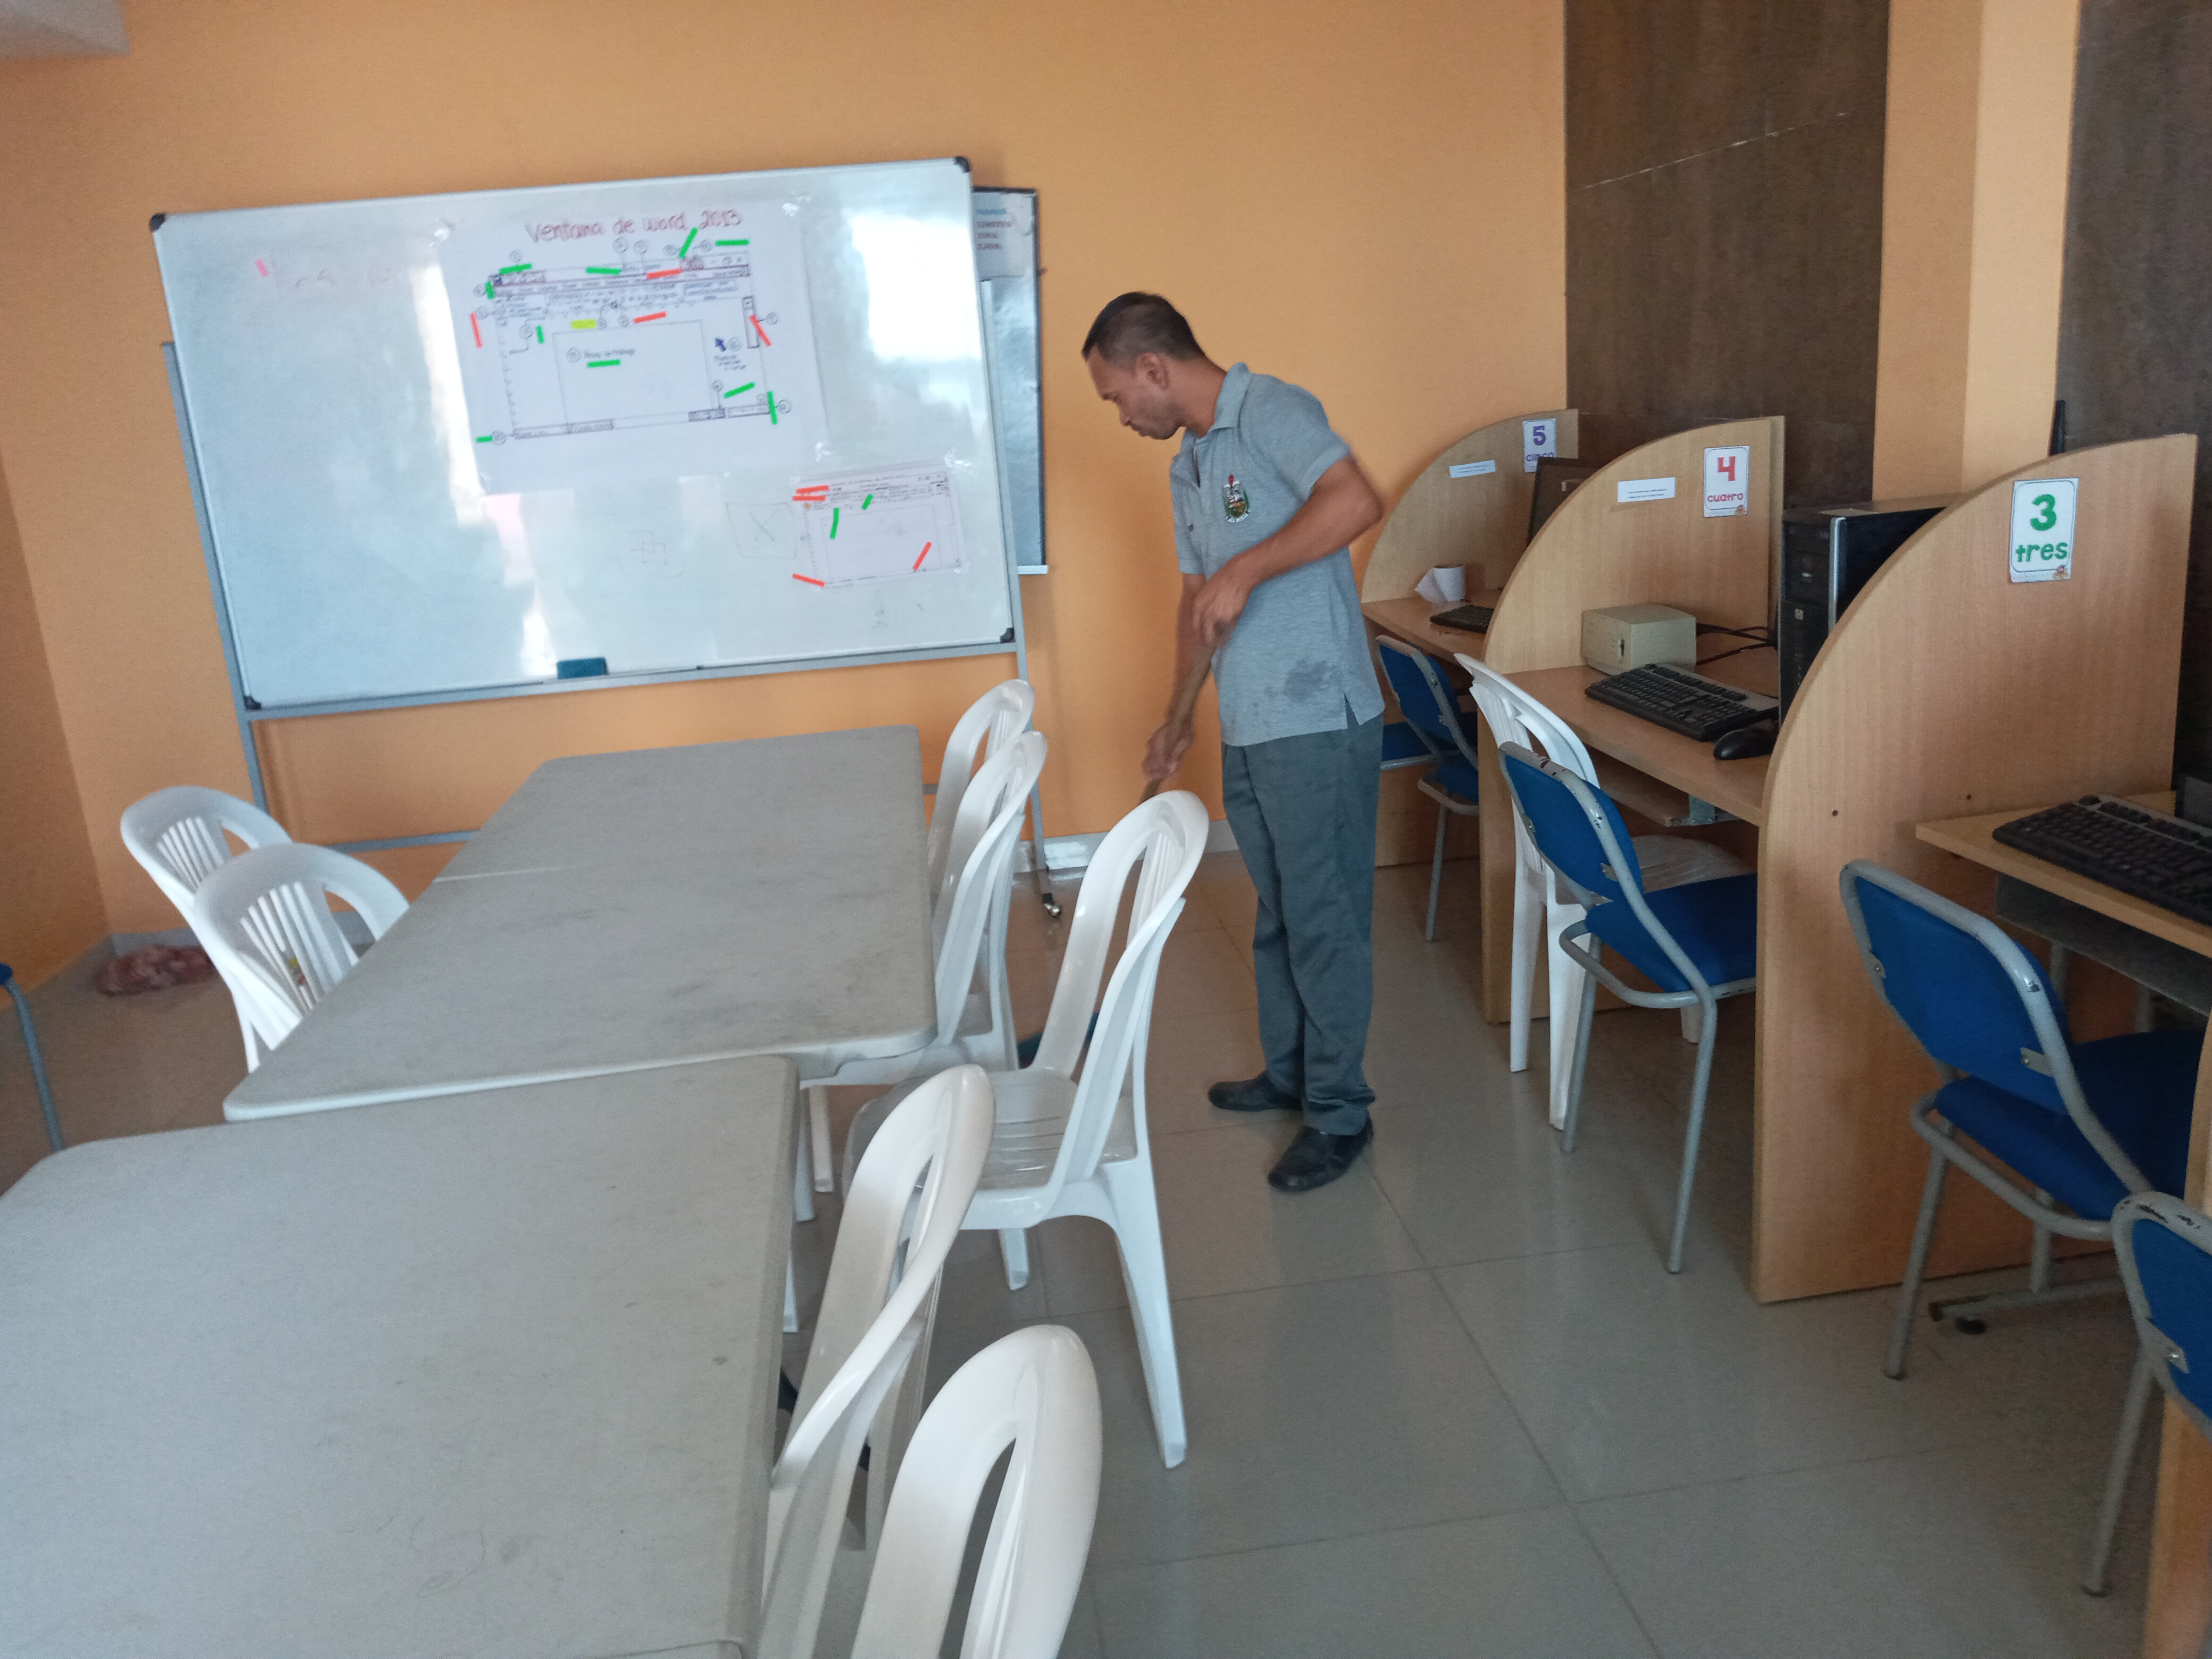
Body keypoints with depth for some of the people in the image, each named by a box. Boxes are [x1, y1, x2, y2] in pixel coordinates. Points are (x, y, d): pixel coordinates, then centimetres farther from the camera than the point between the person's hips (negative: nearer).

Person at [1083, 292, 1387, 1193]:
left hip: (1318, 722, -9)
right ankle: (1291, 1071, 35)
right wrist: (1177, 716, 24)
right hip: (1248, 728, 9)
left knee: (1325, 917, 0)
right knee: (1277, 909, 19)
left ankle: (1340, 1111, 13)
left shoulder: (1271, 412, -11)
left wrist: (1247, 569, -27)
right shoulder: (1189, 467, 17)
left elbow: (1356, 500, -28)